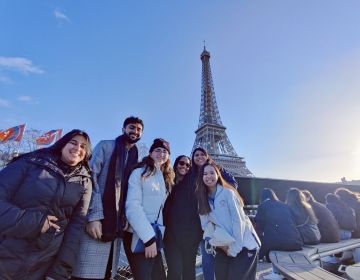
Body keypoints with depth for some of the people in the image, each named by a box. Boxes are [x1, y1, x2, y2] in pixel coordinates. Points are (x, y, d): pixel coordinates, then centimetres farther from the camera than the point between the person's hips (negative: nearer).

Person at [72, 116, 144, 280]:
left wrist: (126, 218, 3)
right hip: (98, 220, -4)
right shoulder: (105, 146, 2)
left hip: (117, 224, 4)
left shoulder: (136, 159, 13)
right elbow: (91, 178, -8)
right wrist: (94, 216, -16)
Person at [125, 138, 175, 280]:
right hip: (139, 238, -7)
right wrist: (148, 238, -20)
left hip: (155, 237, 7)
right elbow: (132, 207, -18)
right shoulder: (139, 173, -8)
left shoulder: (166, 178, 14)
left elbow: (160, 209, 12)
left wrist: (154, 237, 4)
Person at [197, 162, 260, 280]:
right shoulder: (203, 198, 0)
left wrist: (234, 248, -15)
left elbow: (238, 220, -16)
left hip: (243, 244, -4)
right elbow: (206, 224, -2)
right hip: (225, 245, 4)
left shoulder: (228, 192, -15)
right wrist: (216, 242, -14)